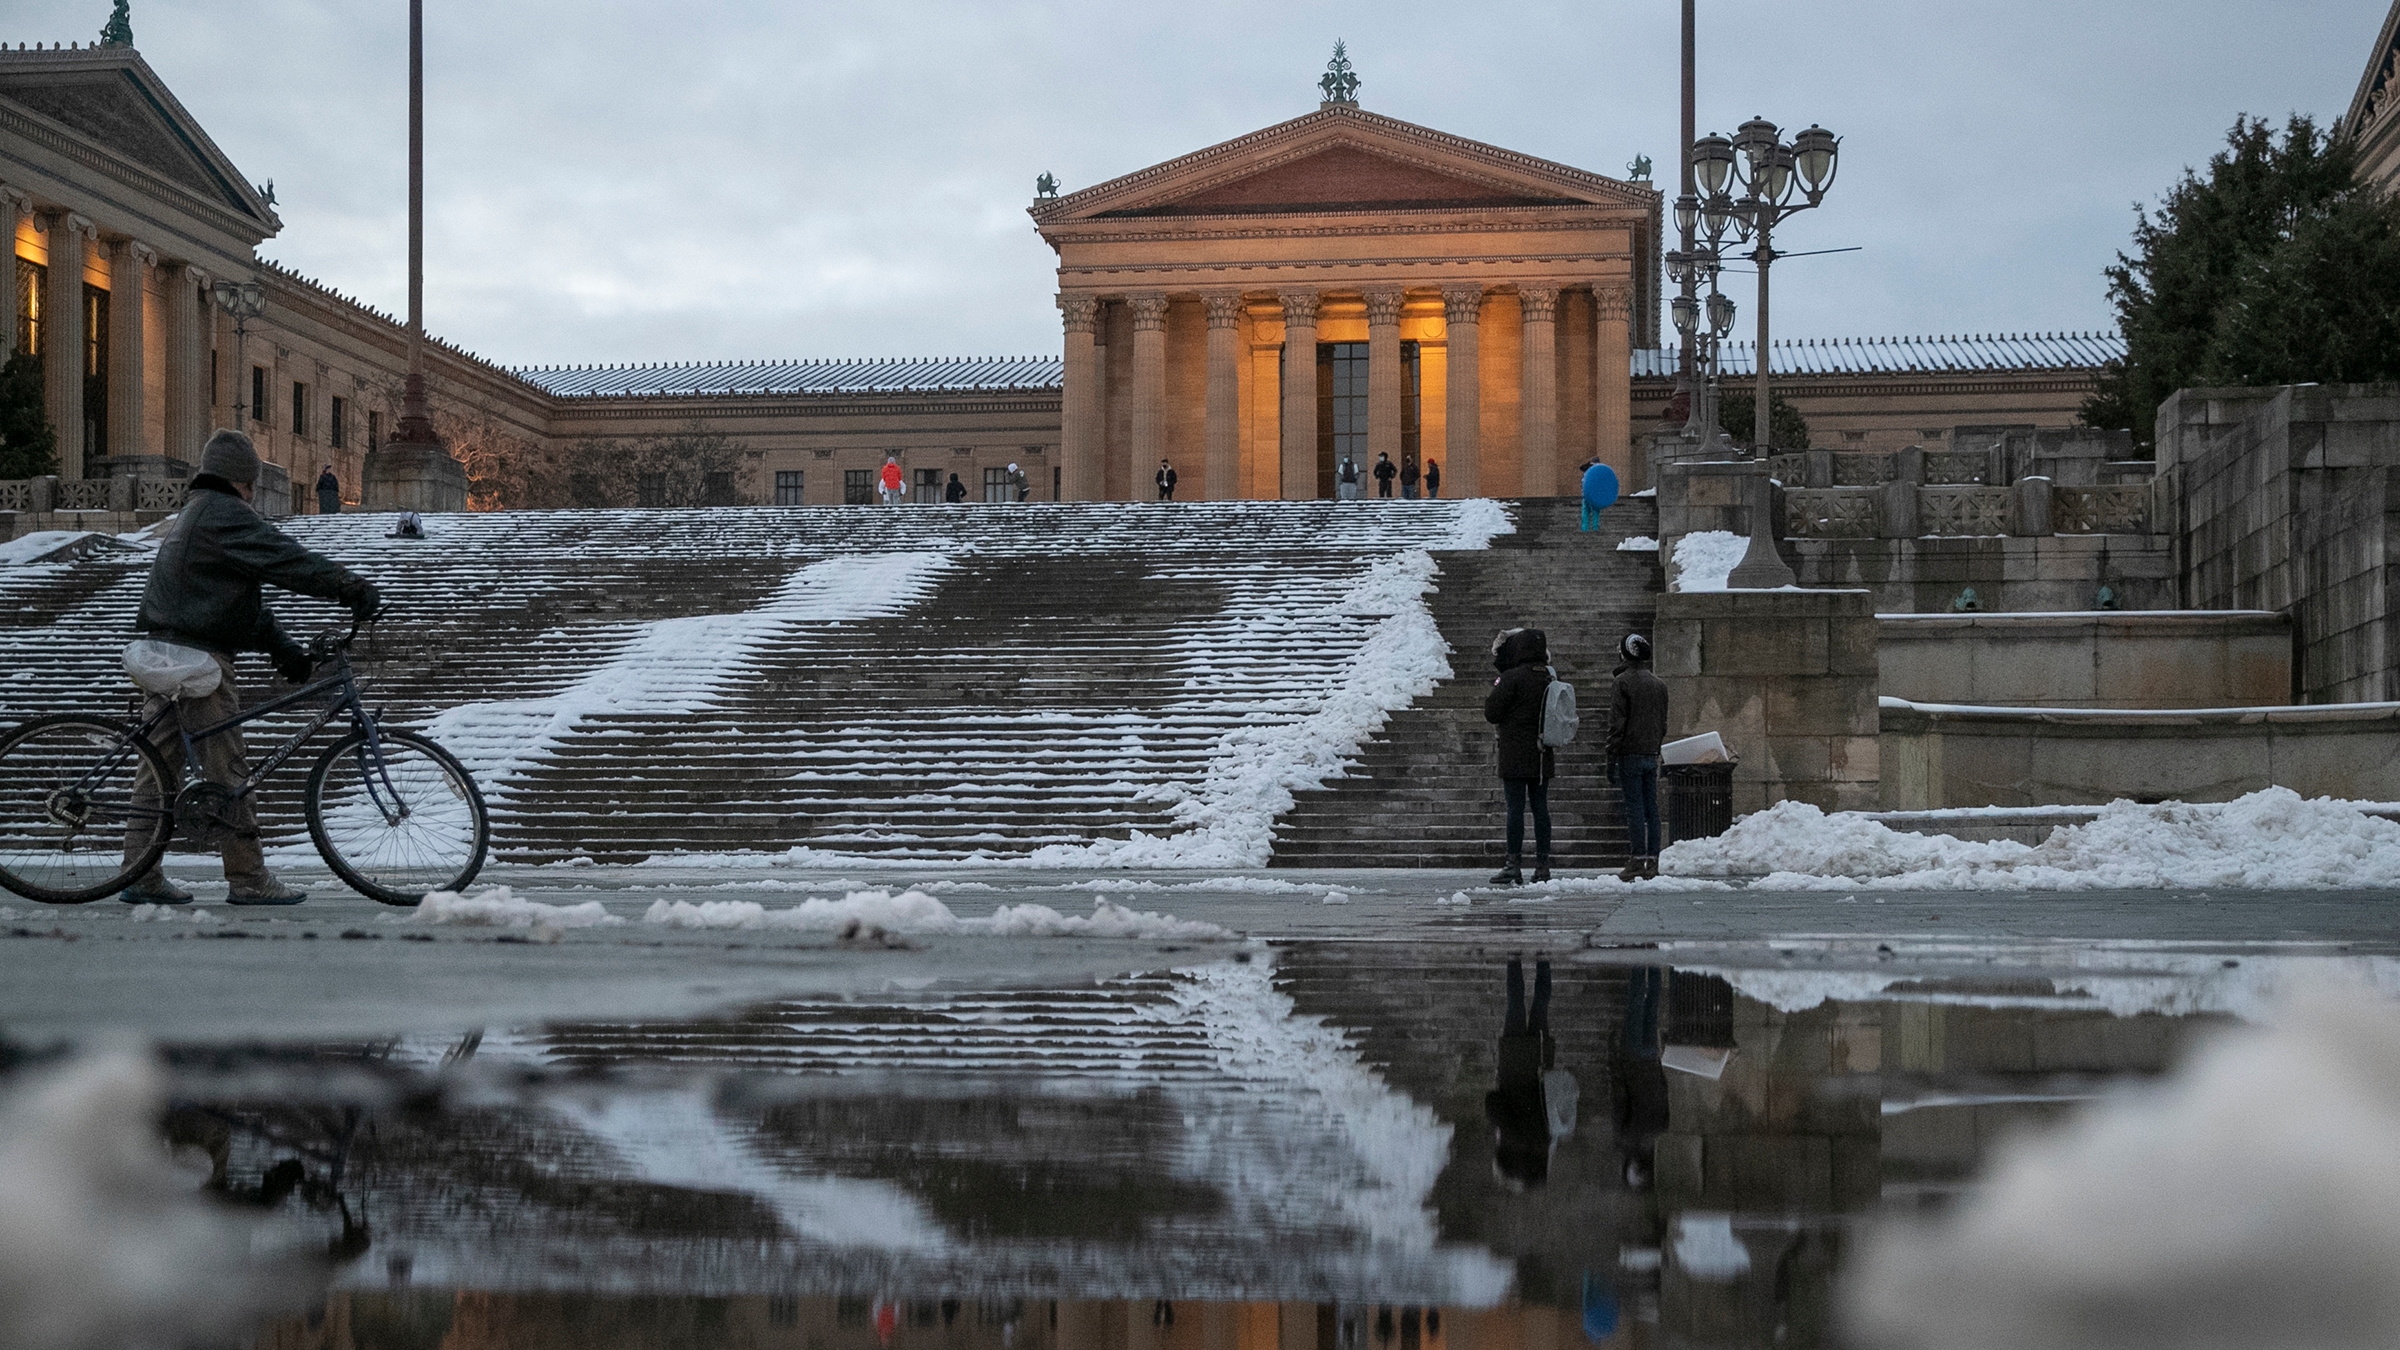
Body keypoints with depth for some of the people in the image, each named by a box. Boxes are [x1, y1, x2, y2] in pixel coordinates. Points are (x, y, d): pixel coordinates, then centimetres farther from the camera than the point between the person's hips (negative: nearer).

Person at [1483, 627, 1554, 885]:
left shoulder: (1512, 678, -14)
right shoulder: (1548, 679, 7)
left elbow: (1491, 714, -11)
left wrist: (1492, 694, 6)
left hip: (1515, 757, -6)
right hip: (1541, 756, 6)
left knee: (1515, 808, -5)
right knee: (1540, 807, 8)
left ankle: (1514, 865, -7)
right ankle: (1542, 866, 9)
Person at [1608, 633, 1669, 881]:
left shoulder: (1623, 682, -8)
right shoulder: (1659, 684, 14)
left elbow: (1616, 723, -11)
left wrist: (1611, 758, -9)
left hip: (1630, 755, -6)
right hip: (1651, 755, 6)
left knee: (1634, 807, -7)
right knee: (1651, 808, 6)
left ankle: (1637, 861, -9)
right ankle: (1652, 861, 5)